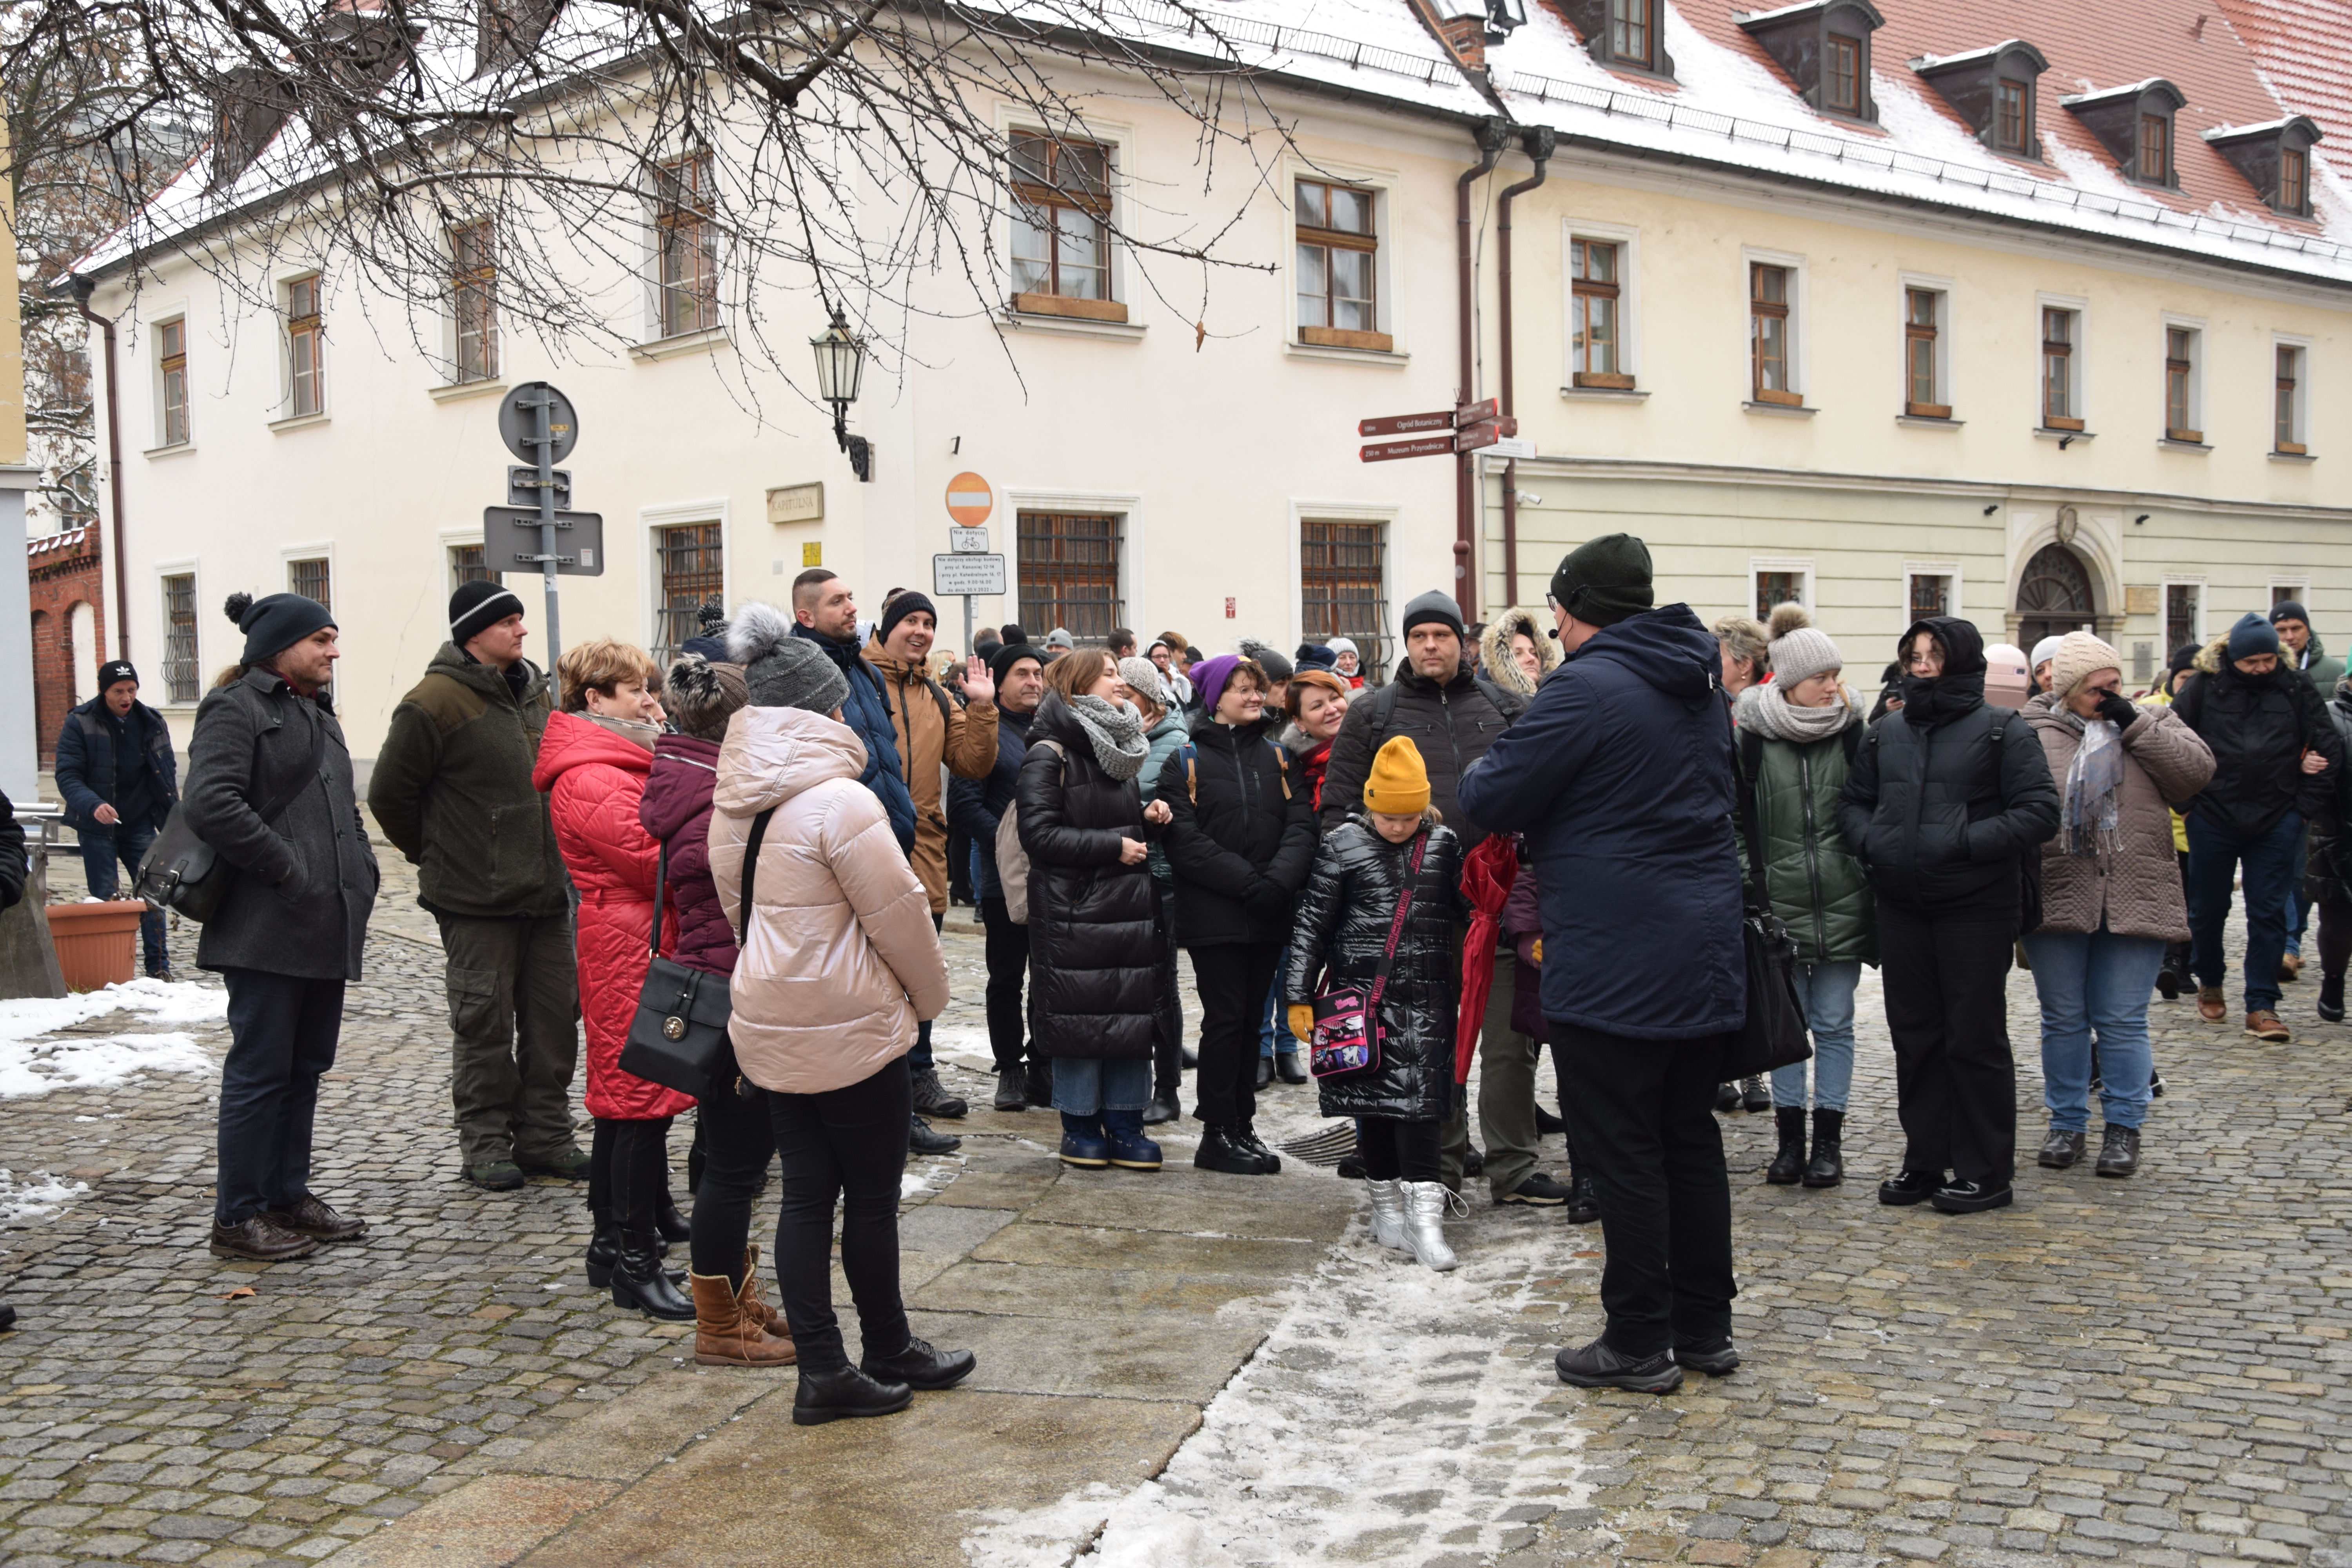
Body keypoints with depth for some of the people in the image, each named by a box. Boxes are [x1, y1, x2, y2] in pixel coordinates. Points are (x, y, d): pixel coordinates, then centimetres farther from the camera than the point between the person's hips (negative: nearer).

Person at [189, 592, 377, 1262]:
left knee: (307, 1065, 14)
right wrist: (289, 872, -20)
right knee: (261, 1069, -3)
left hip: (325, 929, 9)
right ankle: (237, 1217, 6)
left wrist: (362, 874, 13)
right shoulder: (236, 709, -8)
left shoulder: (315, 713, 20)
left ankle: (288, 1196, 25)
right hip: (266, 930, -9)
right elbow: (211, 803, -22)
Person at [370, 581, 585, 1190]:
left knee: (555, 1017, 10)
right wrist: (436, 857, 1)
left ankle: (545, 1135, 20)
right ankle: (485, 1143, 13)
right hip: (476, 900, -7)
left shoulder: (536, 692, 12)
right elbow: (390, 792, -7)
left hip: (546, 891, 7)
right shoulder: (437, 701, -11)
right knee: (485, 1025, 1)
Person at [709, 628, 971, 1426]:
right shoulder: (839, 801, -20)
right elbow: (901, 913, -15)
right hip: (852, 1031, -7)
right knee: (872, 1197, 8)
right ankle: (888, 1353, 24)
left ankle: (822, 1369, 14)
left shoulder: (734, 804, 4)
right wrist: (930, 994, 2)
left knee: (805, 1195, 10)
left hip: (770, 1025, 7)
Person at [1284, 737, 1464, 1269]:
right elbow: (1311, 924, 1)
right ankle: (1387, 1206, 19)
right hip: (1360, 993, 0)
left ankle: (1424, 1217, -8)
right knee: (1372, 1096, 6)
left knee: (1418, 1099, -9)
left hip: (1424, 997, 0)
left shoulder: (1443, 845, 4)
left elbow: (1466, 914, 14)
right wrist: (1298, 997, -2)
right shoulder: (1343, 846, -1)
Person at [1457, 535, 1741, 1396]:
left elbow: (1491, 799, -14)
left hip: (1617, 961, -8)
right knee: (1691, 1138, 16)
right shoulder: (1701, 682, 12)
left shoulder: (1586, 688, -15)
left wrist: (1480, 775, 11)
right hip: (1706, 954, 8)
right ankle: (1707, 1327, 25)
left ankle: (1640, 1342, 8)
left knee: (1622, 1150, 1)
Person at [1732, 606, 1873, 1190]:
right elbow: (1738, 815, 4)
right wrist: (1746, 878, -3)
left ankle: (1828, 1140, 14)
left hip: (1842, 904, 1)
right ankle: (1791, 1138, 16)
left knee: (1834, 1025, 6)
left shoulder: (1852, 731, 2)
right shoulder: (1755, 735, -2)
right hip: (1779, 902, -1)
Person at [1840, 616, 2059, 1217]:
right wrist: (1870, 841, -4)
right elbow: (1853, 802, 18)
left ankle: (1985, 1171, 12)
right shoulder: (1886, 733, 11)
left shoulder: (2002, 732, -5)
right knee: (1914, 1034, 11)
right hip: (1901, 908, 5)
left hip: (1976, 909, -5)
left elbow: (2041, 811, -11)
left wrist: (1964, 842, -19)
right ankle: (1925, 1160, 23)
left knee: (1976, 1038, 2)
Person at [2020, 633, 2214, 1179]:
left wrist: (2134, 724, -10)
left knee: (2123, 1021, 4)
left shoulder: (2151, 723, 9)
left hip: (2133, 903, 0)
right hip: (2057, 901, 0)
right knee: (2063, 1019, 9)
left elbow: (2196, 770, -6)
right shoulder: (2032, 731, 3)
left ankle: (2124, 1128, 16)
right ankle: (2067, 1123, 21)